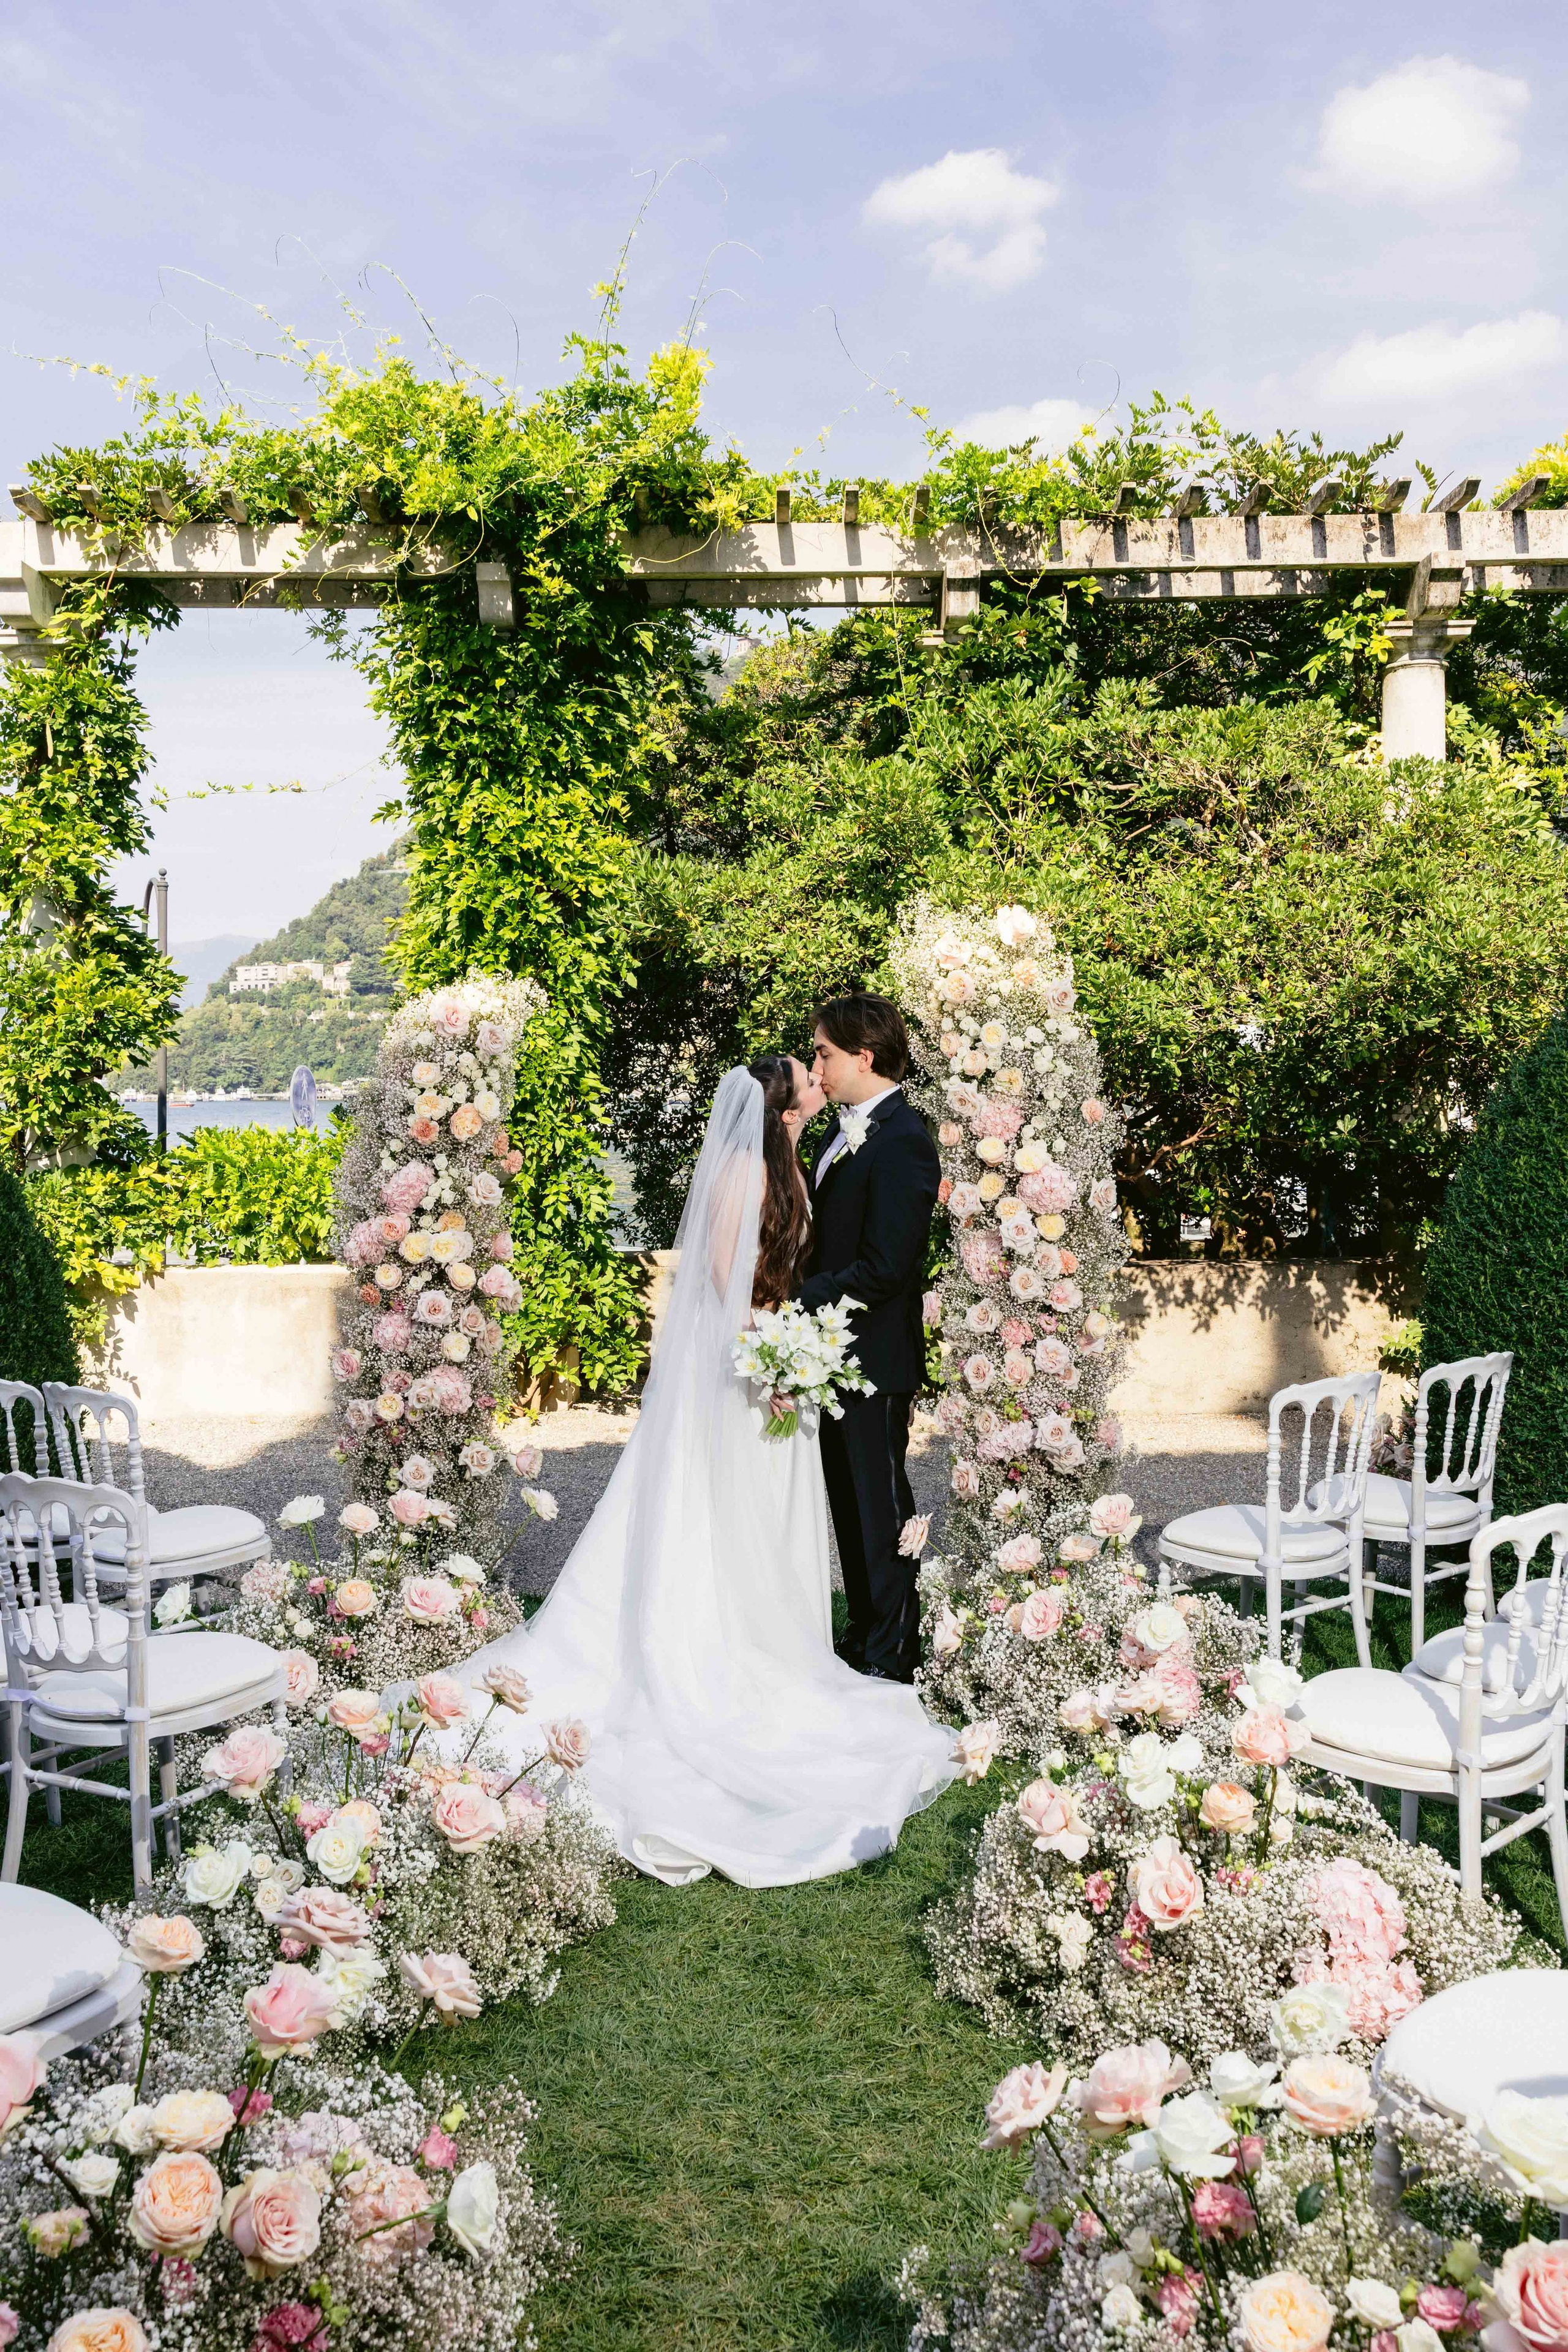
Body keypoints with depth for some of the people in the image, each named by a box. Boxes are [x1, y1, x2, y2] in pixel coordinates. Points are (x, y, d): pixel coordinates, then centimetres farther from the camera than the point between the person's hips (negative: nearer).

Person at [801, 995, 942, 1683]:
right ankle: (865, 1635, 31)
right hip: (833, 1352, 9)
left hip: (874, 1357, -9)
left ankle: (892, 1655, 16)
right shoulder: (843, 1130, 10)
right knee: (849, 1499, 17)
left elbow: (884, 1267, -23)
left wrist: (800, 1299, -18)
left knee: (880, 1505, 3)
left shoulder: (901, 1143, -19)